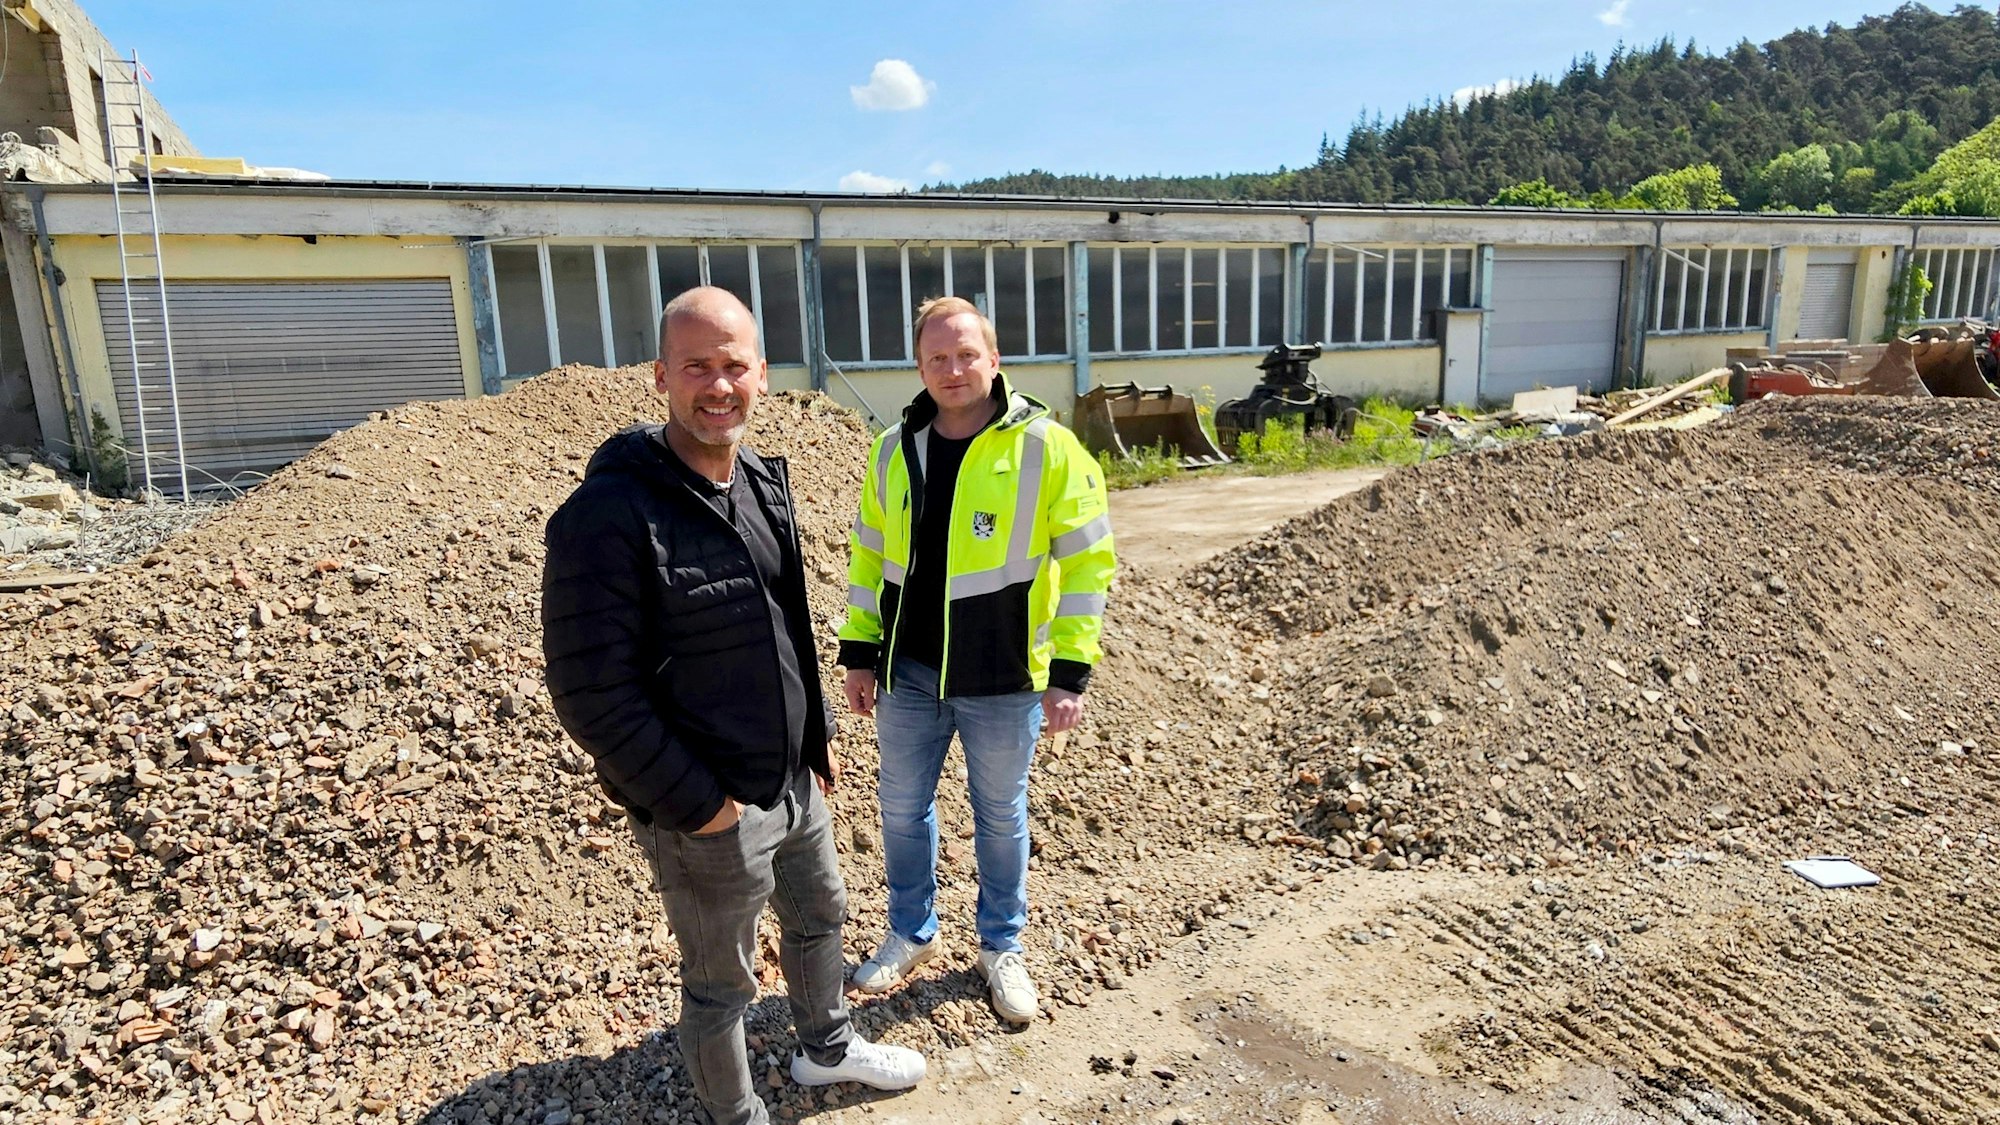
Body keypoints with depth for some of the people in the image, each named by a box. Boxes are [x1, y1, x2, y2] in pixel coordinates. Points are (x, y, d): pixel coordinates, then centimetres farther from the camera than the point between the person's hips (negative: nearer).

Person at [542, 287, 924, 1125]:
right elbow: (590, 693, -23)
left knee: (819, 918, 28)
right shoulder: (608, 515, -24)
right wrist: (695, 802, -19)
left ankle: (826, 1048, 55)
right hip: (708, 812, -8)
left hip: (795, 782, 8)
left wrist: (818, 731, 13)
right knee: (721, 984, 15)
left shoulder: (761, 483, 2)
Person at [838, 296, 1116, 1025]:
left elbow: (1086, 562, -10)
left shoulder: (1048, 448, -12)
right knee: (903, 809, 17)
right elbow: (868, 556, 9)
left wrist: (1071, 672, -12)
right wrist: (858, 652, 7)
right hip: (908, 673, 4)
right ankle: (912, 933, 41)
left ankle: (1002, 947, 37)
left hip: (1003, 681, -3)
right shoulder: (894, 450, 1)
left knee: (1001, 817, 15)